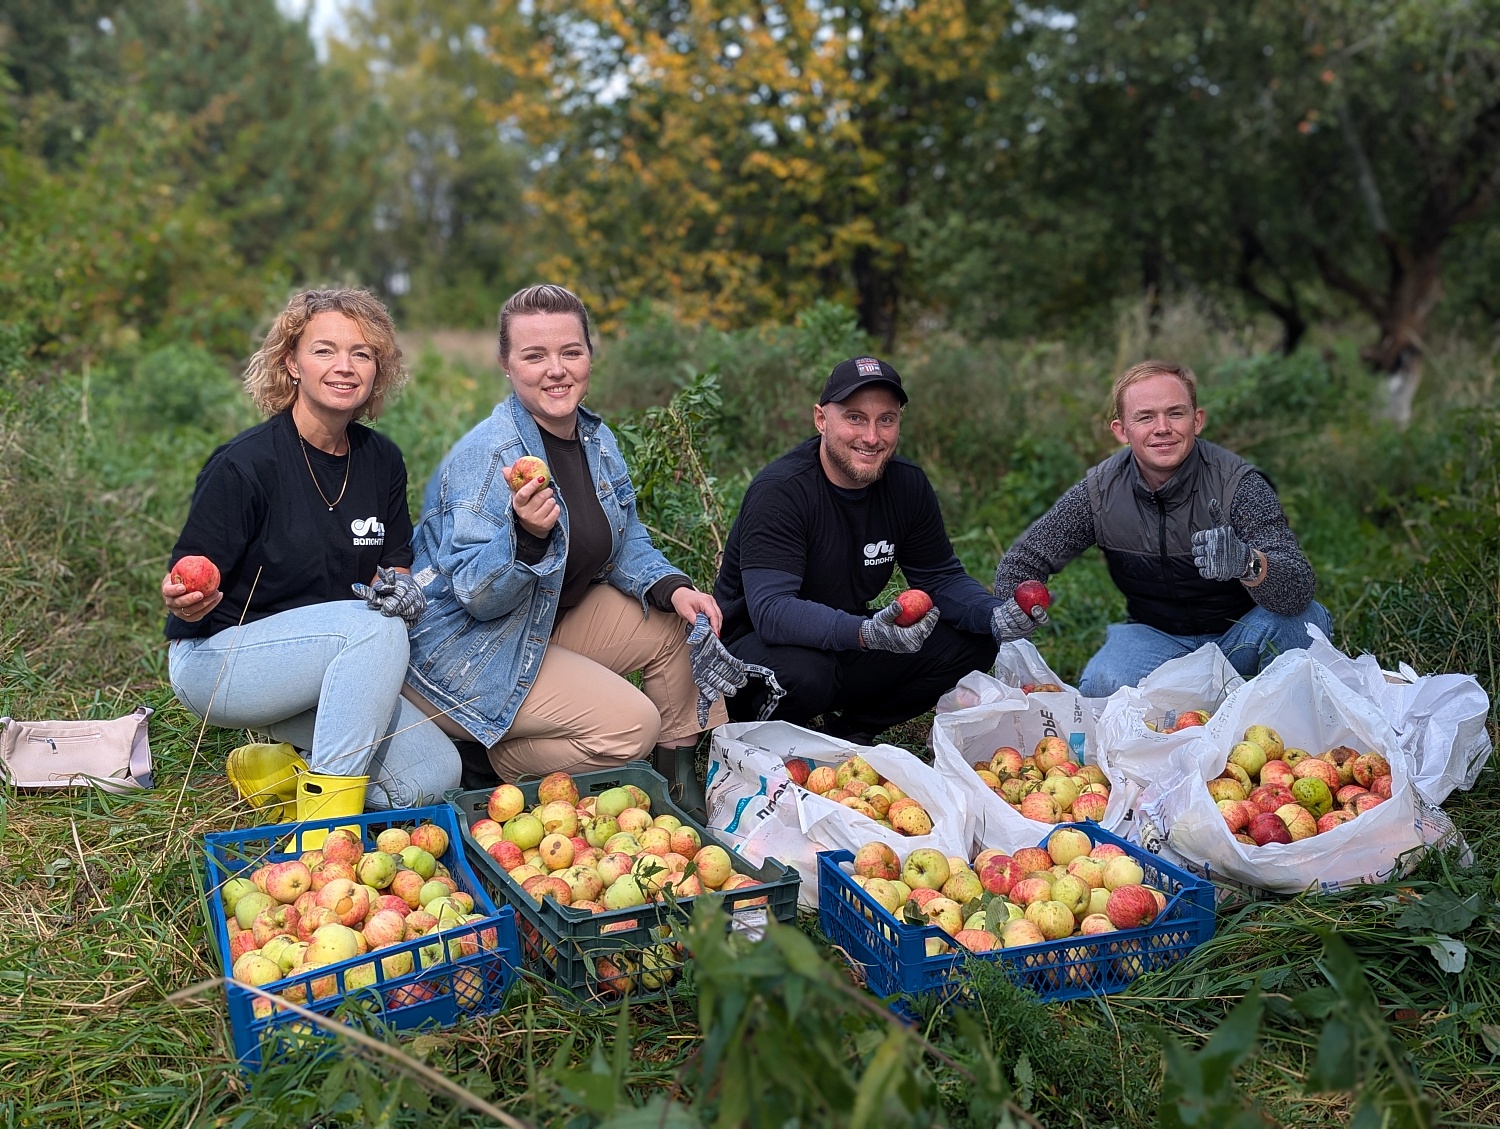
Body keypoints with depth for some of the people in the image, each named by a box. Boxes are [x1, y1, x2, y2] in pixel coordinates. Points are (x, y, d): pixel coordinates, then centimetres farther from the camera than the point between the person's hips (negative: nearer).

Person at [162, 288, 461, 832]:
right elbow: (185, 583, -14)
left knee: (434, 773, -12)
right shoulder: (244, 463, -18)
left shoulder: (382, 460, 0)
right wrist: (184, 601, -38)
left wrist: (397, 586, -18)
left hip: (320, 667, 6)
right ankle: (328, 822, -26)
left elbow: (394, 565, 6)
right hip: (216, 660, -6)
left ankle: (270, 770, 9)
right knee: (377, 629, -33)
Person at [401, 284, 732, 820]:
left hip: (549, 624, 8)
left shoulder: (596, 439, 1)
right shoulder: (484, 455, -24)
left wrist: (670, 587, -10)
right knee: (631, 723, -21)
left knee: (684, 624, 2)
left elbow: (625, 541, 10)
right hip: (464, 648, -8)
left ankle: (681, 778, 17)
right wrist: (526, 536, -45)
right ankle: (502, 759, 3)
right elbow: (478, 598, -26)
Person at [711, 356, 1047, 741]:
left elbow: (941, 577, 5)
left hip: (845, 645, 7)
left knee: (971, 643, -5)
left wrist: (995, 615, -17)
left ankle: (851, 727, 8)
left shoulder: (907, 484, -3)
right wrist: (865, 633, -49)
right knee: (802, 673, -39)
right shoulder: (779, 491, -23)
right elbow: (770, 610, -34)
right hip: (757, 646, -6)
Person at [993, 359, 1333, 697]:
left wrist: (1247, 562, -53)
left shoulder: (1239, 484, -21)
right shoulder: (1100, 491, -14)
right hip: (1157, 637, 1)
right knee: (1102, 686, -30)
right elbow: (1022, 561, -3)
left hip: (1239, 636, -1)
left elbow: (1298, 589, -31)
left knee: (1307, 618, -31)